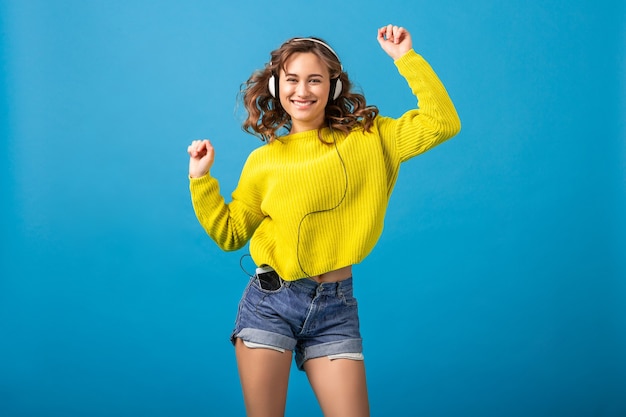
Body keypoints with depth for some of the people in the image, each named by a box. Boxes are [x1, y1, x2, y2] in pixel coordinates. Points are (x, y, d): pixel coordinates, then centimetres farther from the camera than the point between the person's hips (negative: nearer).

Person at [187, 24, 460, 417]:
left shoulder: (369, 137, 5)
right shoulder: (263, 160, 7)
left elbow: (443, 123, -5)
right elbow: (230, 233, 12)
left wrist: (407, 57, -6)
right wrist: (201, 179, 3)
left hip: (336, 306, 0)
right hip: (270, 300, 1)